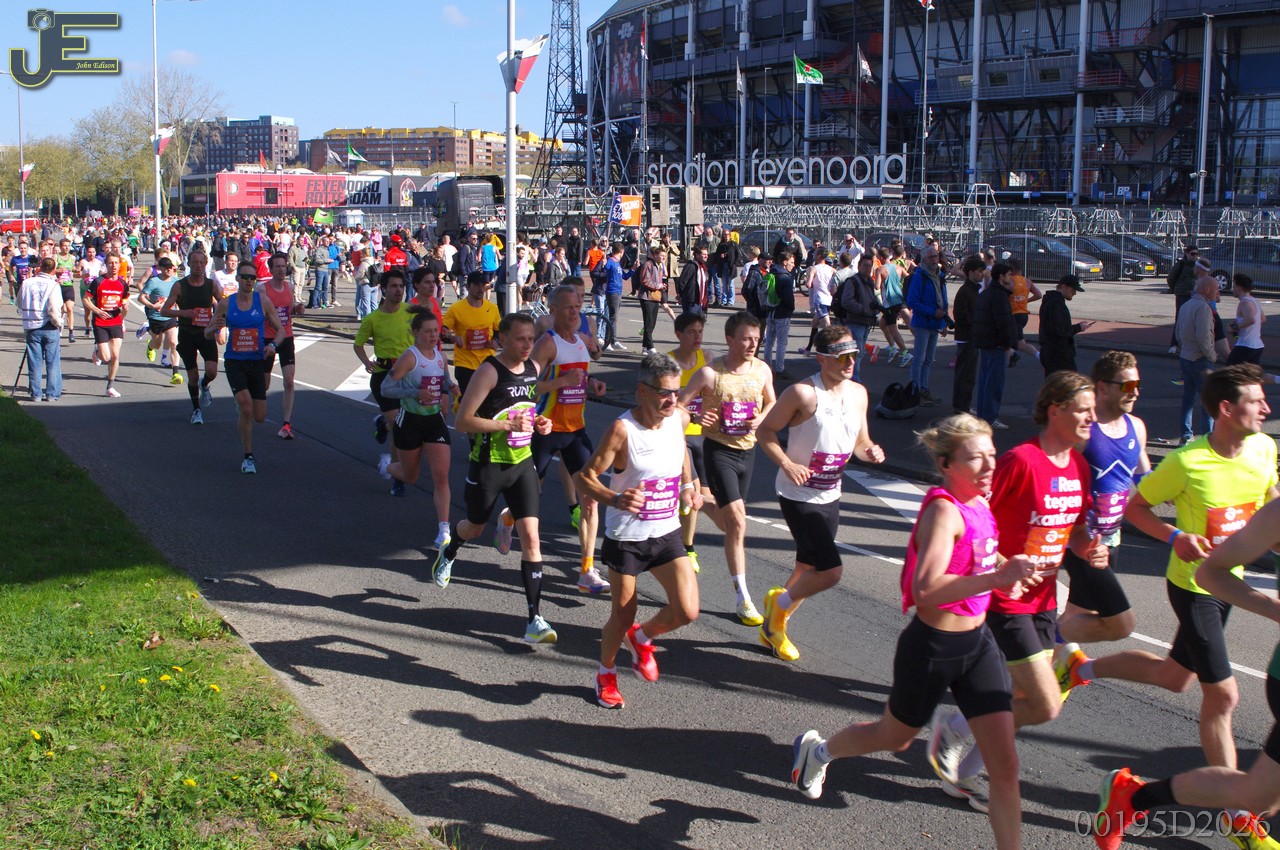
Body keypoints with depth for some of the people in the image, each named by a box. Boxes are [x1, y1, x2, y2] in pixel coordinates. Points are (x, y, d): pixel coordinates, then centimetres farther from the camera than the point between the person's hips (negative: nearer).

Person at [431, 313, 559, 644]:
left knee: (531, 535, -8)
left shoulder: (533, 369, 3)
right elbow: (462, 422, -21)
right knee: (474, 528, 18)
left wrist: (538, 422, 1)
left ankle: (535, 620, -6)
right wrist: (508, 424, -27)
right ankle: (448, 553, 57)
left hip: (522, 462, 4)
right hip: (487, 465, -4)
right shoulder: (489, 372, -18)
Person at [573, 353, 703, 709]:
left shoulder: (680, 419, -3)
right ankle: (606, 674, 37)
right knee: (622, 616, 8)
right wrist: (615, 499, -38)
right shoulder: (623, 429, -21)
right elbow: (585, 476, -21)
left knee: (687, 611, -8)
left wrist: (688, 484, 11)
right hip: (626, 537, -4)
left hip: (666, 533, 5)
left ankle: (641, 638, 24)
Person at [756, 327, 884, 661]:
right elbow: (765, 431, -12)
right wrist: (787, 464, -25)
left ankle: (774, 627, 37)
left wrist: (870, 452, -9)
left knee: (808, 570, 16)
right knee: (831, 571, -15)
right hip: (798, 496, -7)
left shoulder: (859, 393, 4)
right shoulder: (803, 393, -18)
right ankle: (779, 603, 13)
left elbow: (860, 442, 14)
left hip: (830, 497, 8)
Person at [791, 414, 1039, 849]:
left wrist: (1008, 566, 6)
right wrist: (998, 578, -43)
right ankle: (817, 750, 48)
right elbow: (926, 589, -38)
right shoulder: (944, 511, -24)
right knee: (895, 737, 20)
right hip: (932, 647, -7)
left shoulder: (979, 503, 2)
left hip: (977, 641, 7)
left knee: (1005, 764, 2)